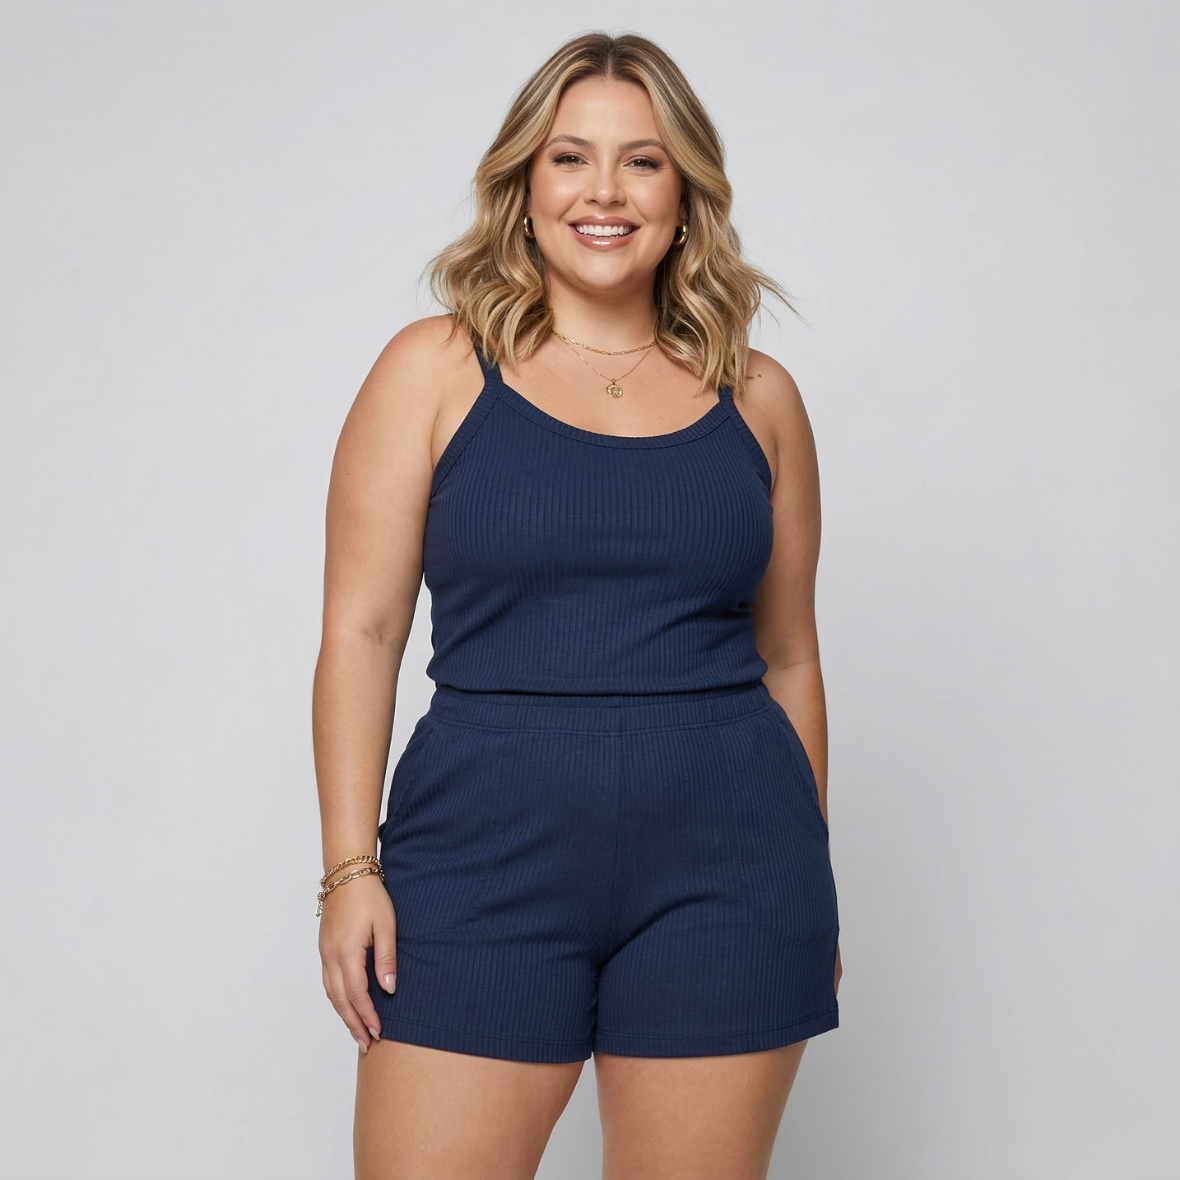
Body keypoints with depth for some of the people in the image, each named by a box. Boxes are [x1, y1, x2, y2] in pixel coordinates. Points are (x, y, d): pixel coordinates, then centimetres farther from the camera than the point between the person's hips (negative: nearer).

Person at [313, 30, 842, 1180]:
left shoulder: (756, 396, 9)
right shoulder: (435, 370, 3)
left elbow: (787, 657, 14)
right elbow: (361, 631, 1)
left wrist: (808, 891, 16)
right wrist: (351, 866, -6)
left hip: (722, 869, 2)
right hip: (488, 861, -1)